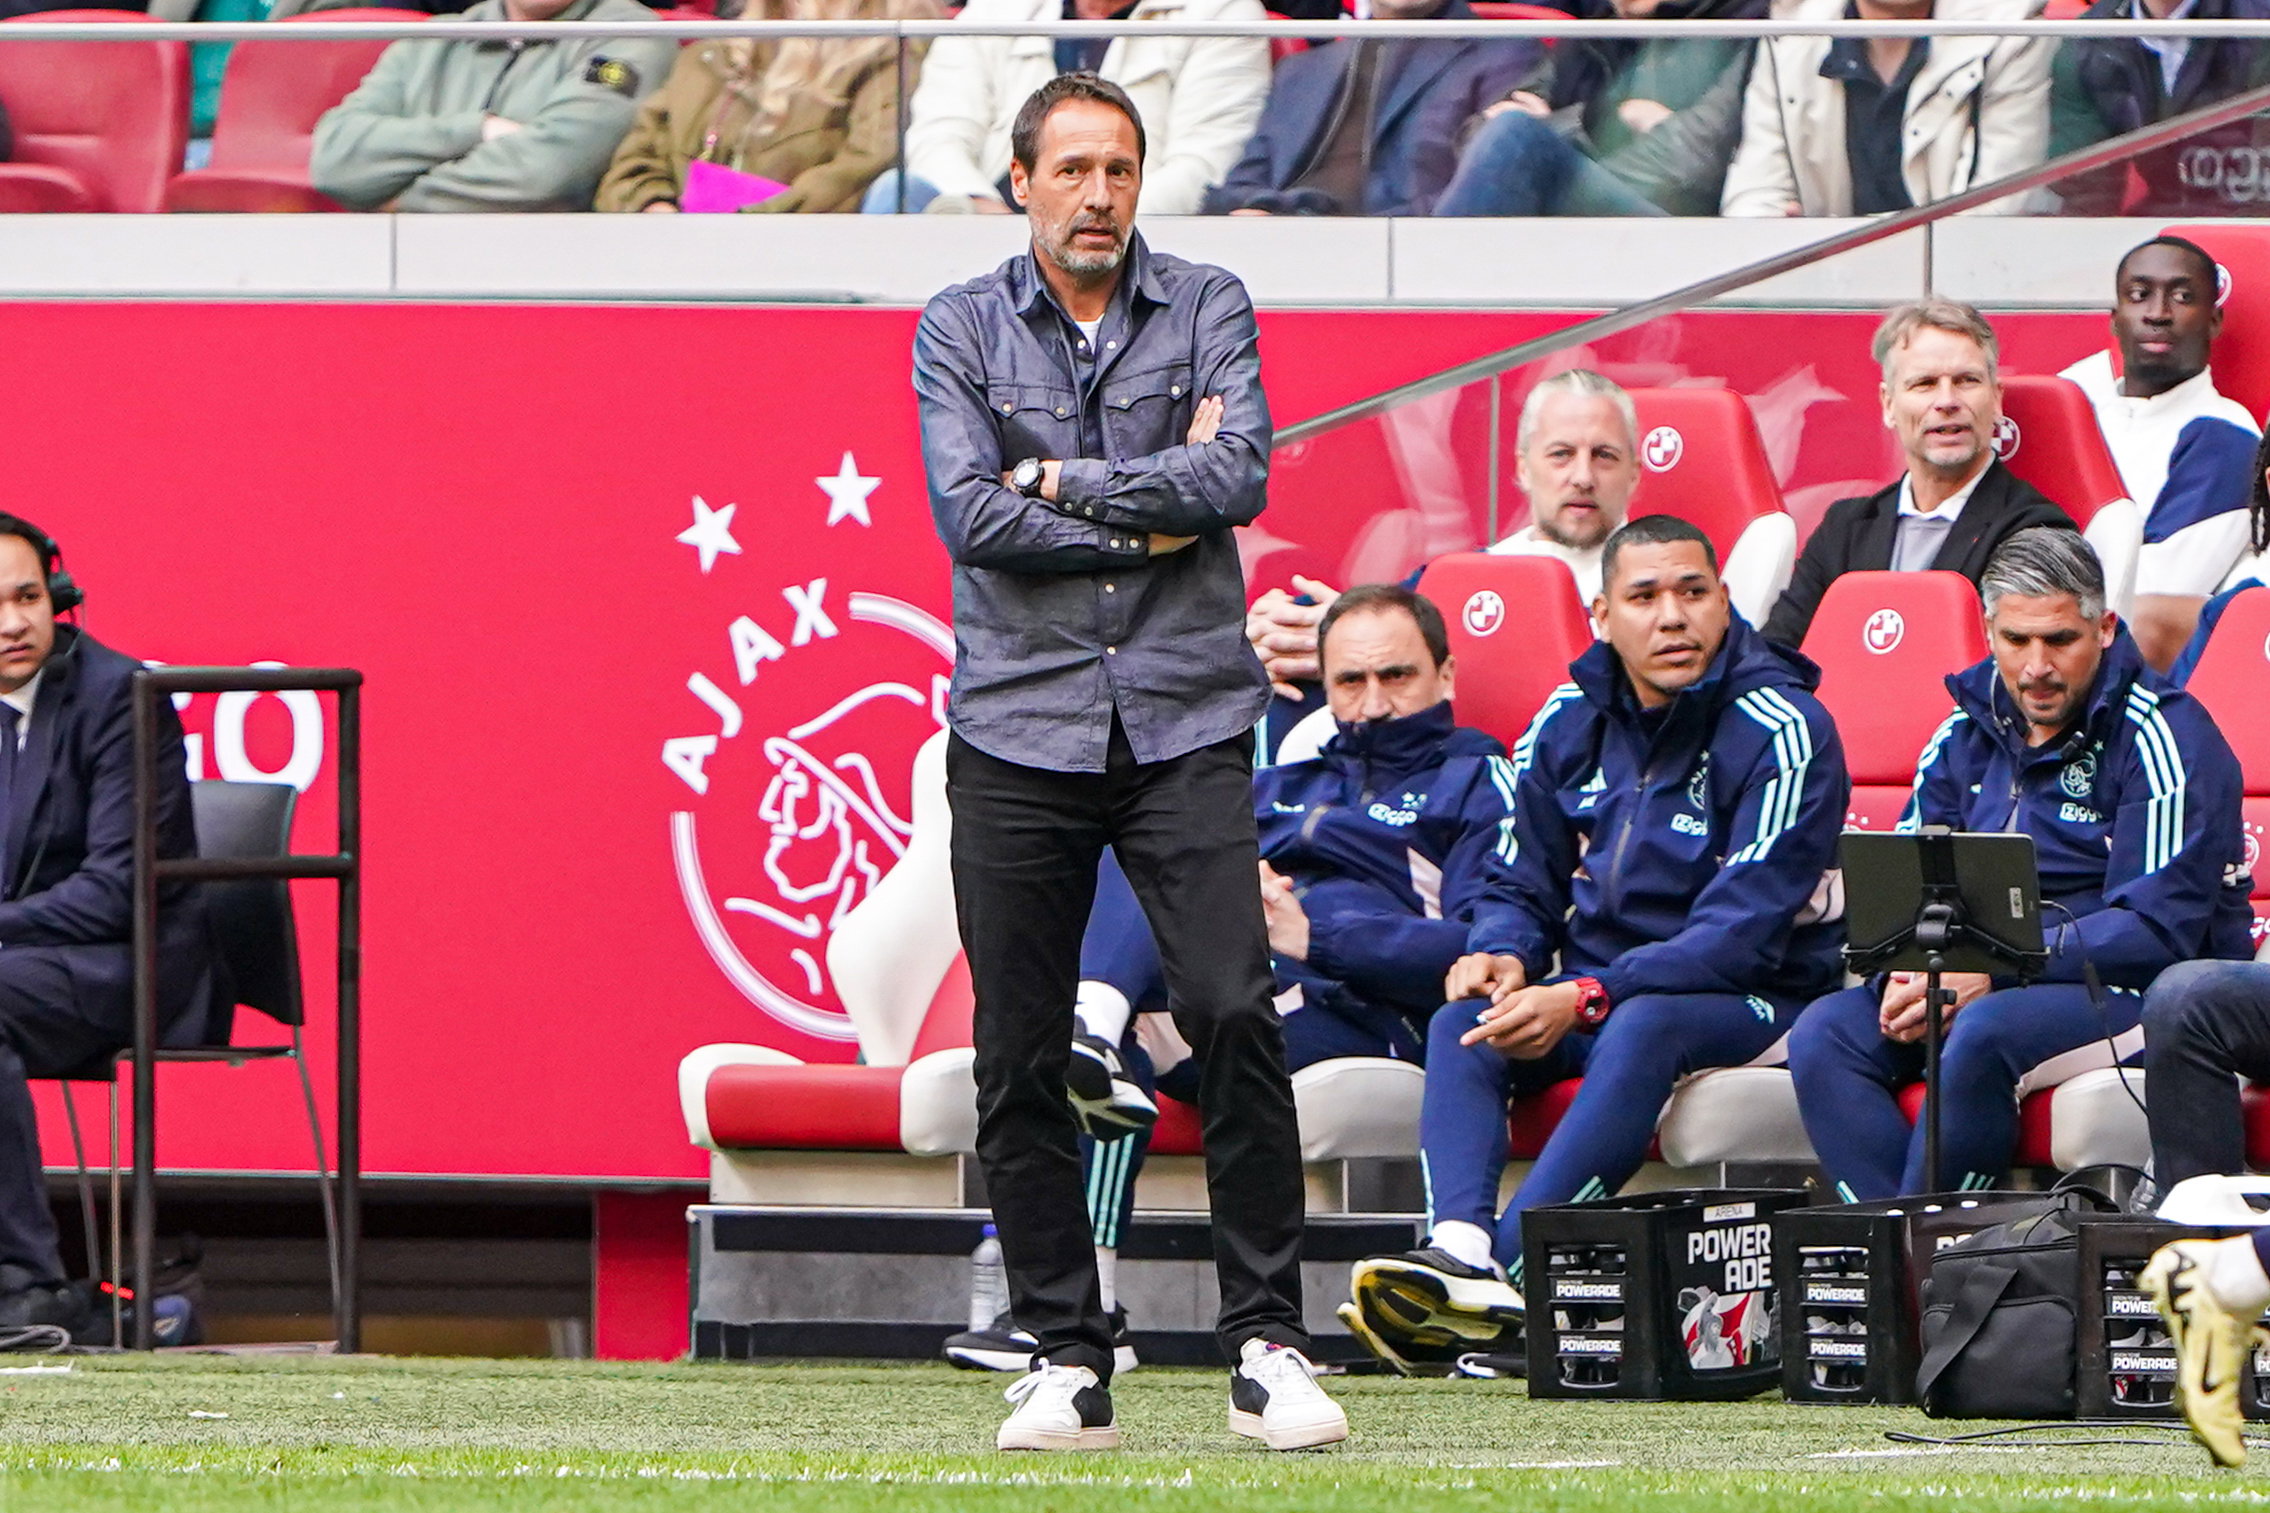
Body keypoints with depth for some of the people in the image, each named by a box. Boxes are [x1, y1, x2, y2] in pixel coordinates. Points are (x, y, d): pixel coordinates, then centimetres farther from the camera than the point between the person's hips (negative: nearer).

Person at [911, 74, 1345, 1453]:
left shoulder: (1208, 308, 7)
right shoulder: (963, 330, 7)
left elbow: (1239, 473, -9)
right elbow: (971, 513, -8)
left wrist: (1067, 481, -6)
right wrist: (1156, 512, -7)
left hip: (1186, 720, -1)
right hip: (1019, 728, 1)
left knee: (1235, 1013, -14)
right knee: (1021, 1055, 1)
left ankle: (1269, 1344, -8)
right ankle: (1067, 1363, 8)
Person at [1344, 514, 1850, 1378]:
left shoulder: (1780, 731, -14)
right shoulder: (1570, 723, 5)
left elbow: (1745, 927, -21)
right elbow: (1521, 888, 12)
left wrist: (1585, 999, -30)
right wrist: (1503, 955, -14)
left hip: (1753, 1001, -5)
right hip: (1599, 991, 5)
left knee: (1641, 1026, -37)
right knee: (1463, 1024, -23)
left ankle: (1510, 1270, -46)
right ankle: (1459, 1249, -45)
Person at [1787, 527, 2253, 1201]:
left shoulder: (2159, 737, -10)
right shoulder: (1968, 734, 11)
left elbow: (2158, 930, -17)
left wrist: (1989, 975, -23)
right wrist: (1908, 976, -11)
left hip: (2138, 991, -7)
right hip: (1981, 981, 7)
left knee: (1984, 1032, -36)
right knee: (1826, 1033, -18)